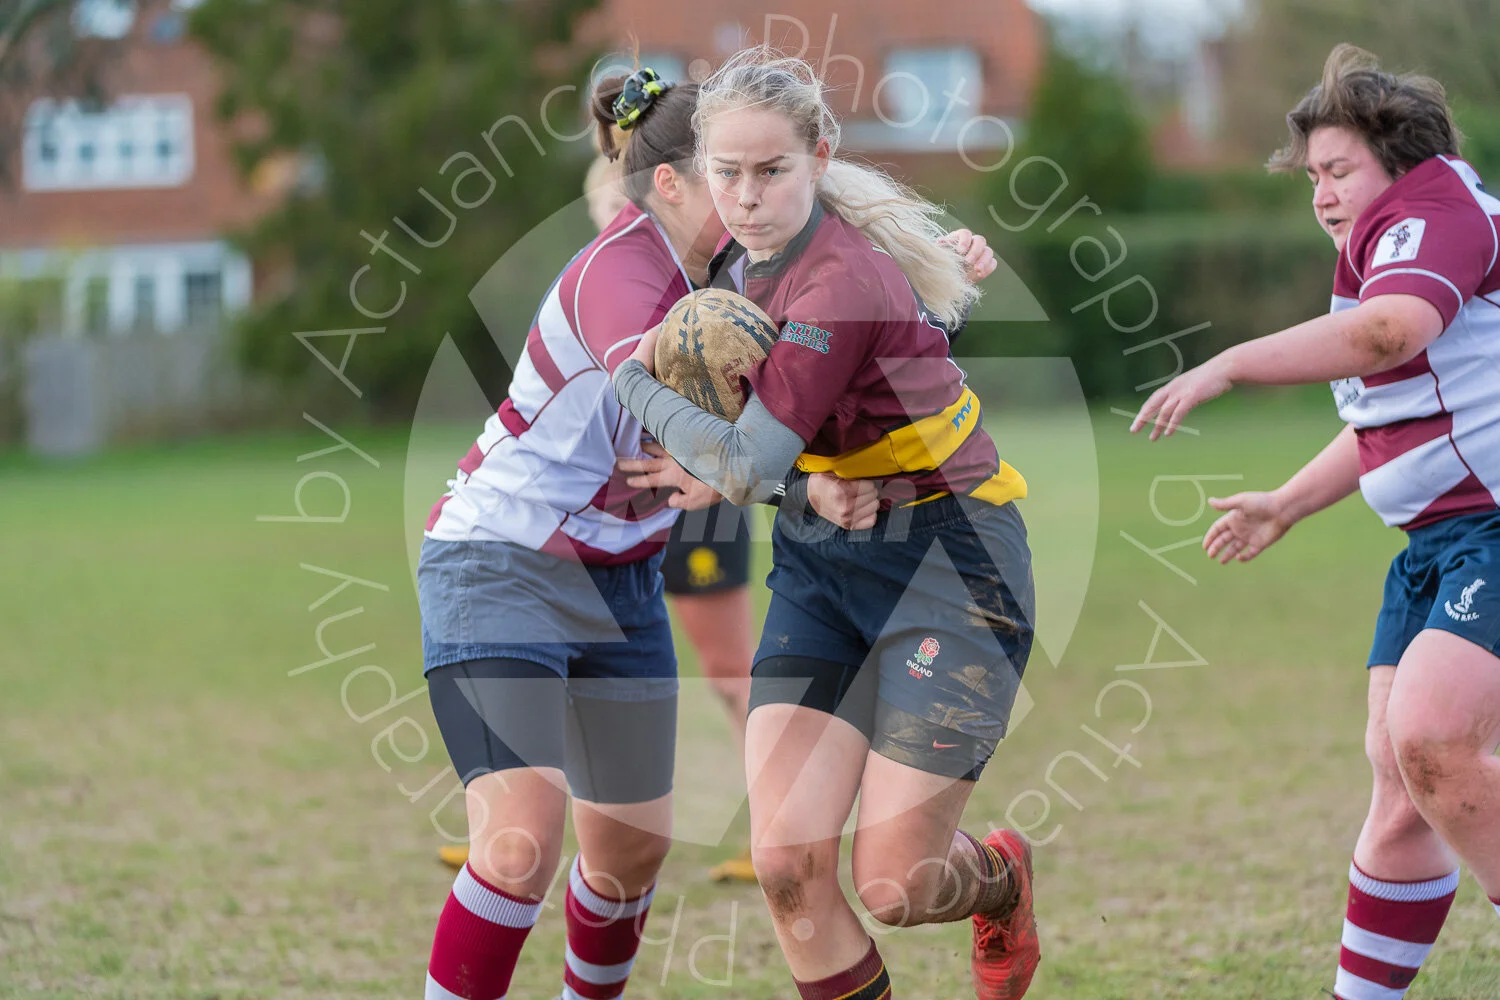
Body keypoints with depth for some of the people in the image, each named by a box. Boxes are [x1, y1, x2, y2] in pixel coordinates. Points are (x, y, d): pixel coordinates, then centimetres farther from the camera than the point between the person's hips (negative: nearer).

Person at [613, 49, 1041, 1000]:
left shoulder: (843, 284, -25)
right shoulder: (745, 258, 1)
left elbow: (746, 467, -25)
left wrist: (634, 378, -12)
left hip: (944, 558, -7)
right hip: (821, 562, 7)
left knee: (893, 888, -6)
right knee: (785, 858, -9)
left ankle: (1004, 878, 30)